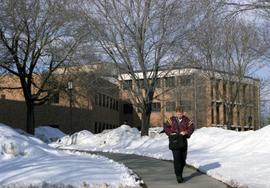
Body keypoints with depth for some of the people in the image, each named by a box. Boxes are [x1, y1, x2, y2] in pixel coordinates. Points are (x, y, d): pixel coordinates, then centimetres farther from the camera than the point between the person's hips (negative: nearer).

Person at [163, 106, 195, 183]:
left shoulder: (186, 120, 3)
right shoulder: (172, 119, 0)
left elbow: (191, 127, 0)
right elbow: (166, 127, 1)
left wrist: (186, 132, -17)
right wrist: (170, 133, -14)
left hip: (183, 141, 3)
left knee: (183, 159, 9)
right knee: (177, 159, -12)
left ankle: (180, 175, 26)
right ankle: (178, 176, -10)